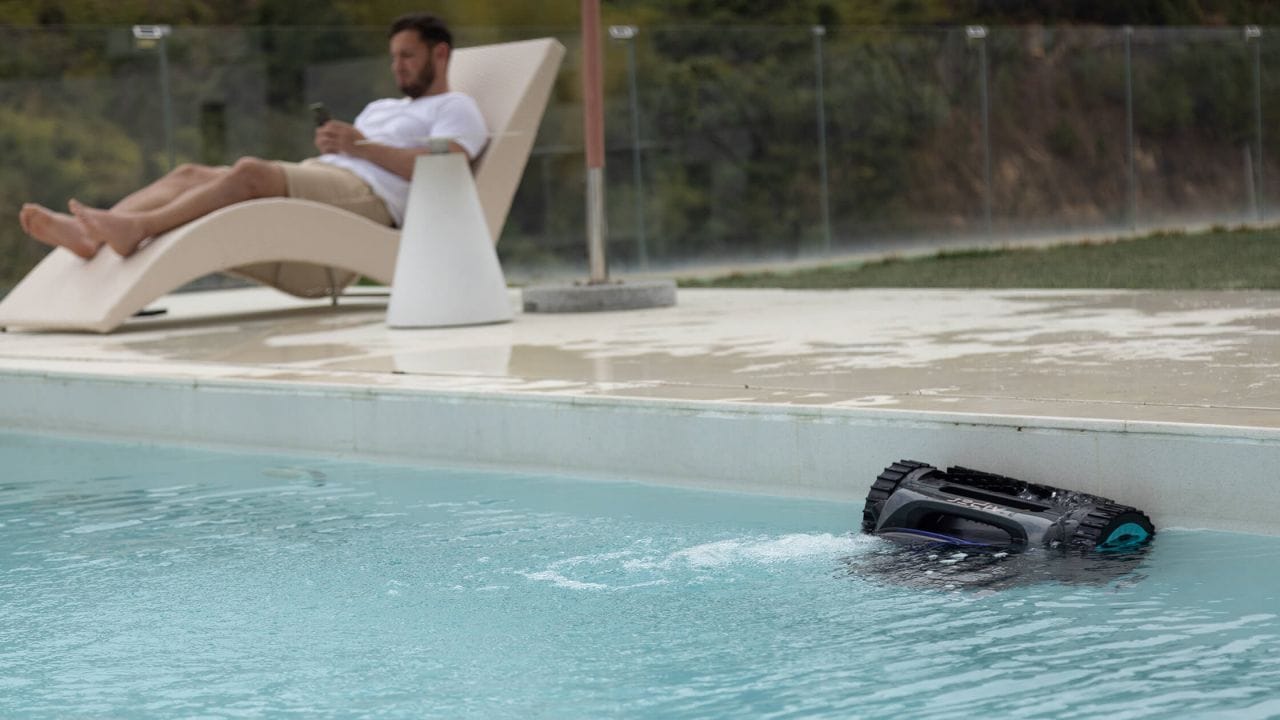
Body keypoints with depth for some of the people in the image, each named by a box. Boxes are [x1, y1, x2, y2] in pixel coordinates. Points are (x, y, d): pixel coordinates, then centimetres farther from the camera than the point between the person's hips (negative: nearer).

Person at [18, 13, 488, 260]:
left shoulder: (457, 109, 12)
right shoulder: (380, 107, 39)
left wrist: (362, 146, -16)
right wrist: (330, 142, 4)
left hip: (368, 192, -8)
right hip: (318, 175, 8)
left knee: (250, 171, -33)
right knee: (190, 173, -12)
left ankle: (136, 228, -53)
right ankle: (87, 231, -35)